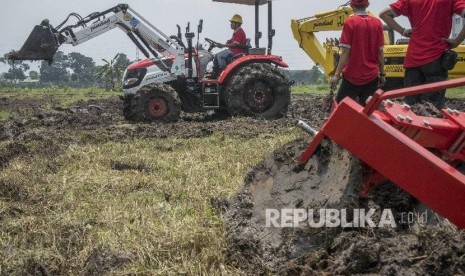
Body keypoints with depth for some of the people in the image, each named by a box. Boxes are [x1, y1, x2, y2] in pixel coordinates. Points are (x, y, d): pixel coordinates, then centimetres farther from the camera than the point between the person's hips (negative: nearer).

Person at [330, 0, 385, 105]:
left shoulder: (350, 22, -9)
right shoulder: (377, 23, 1)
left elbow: (345, 52, -12)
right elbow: (380, 51, 3)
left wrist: (337, 74, -8)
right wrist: (382, 74, 12)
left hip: (353, 75, -3)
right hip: (372, 75, 4)